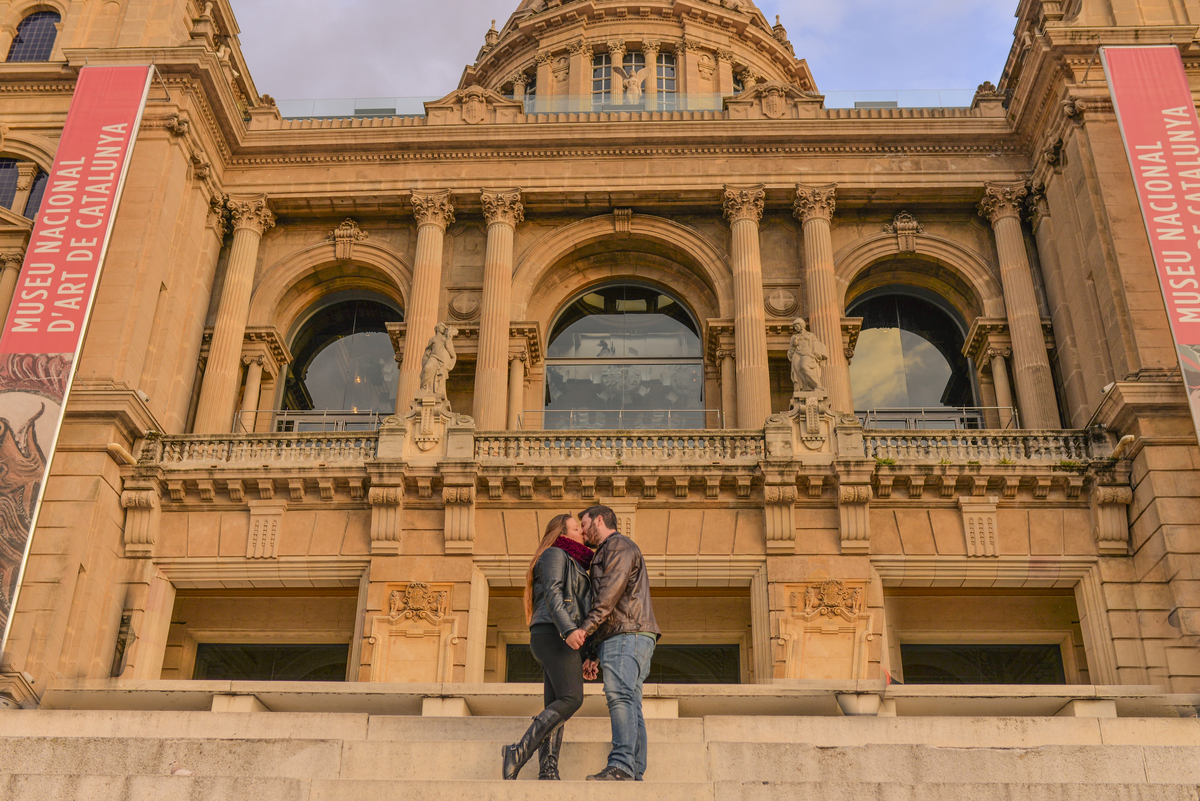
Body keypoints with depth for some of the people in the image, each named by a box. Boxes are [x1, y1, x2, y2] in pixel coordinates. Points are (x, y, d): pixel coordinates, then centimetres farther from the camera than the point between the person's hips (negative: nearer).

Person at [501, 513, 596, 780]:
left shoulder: (574, 568, 30)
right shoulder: (555, 554, 2)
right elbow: (552, 595, -13)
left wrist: (584, 658, 20)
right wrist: (569, 629, -28)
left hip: (560, 639, 10)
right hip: (554, 635, -10)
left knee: (556, 709, -4)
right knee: (571, 699, -20)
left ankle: (547, 771, -14)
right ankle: (520, 751, -23)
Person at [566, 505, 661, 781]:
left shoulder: (618, 545, 1)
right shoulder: (605, 555, 33)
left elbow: (610, 593, -14)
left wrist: (585, 628, -23)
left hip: (625, 634, -10)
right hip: (629, 638, 10)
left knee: (619, 696, -22)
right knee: (630, 706, 1)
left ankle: (621, 767, -34)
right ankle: (634, 775, -5)